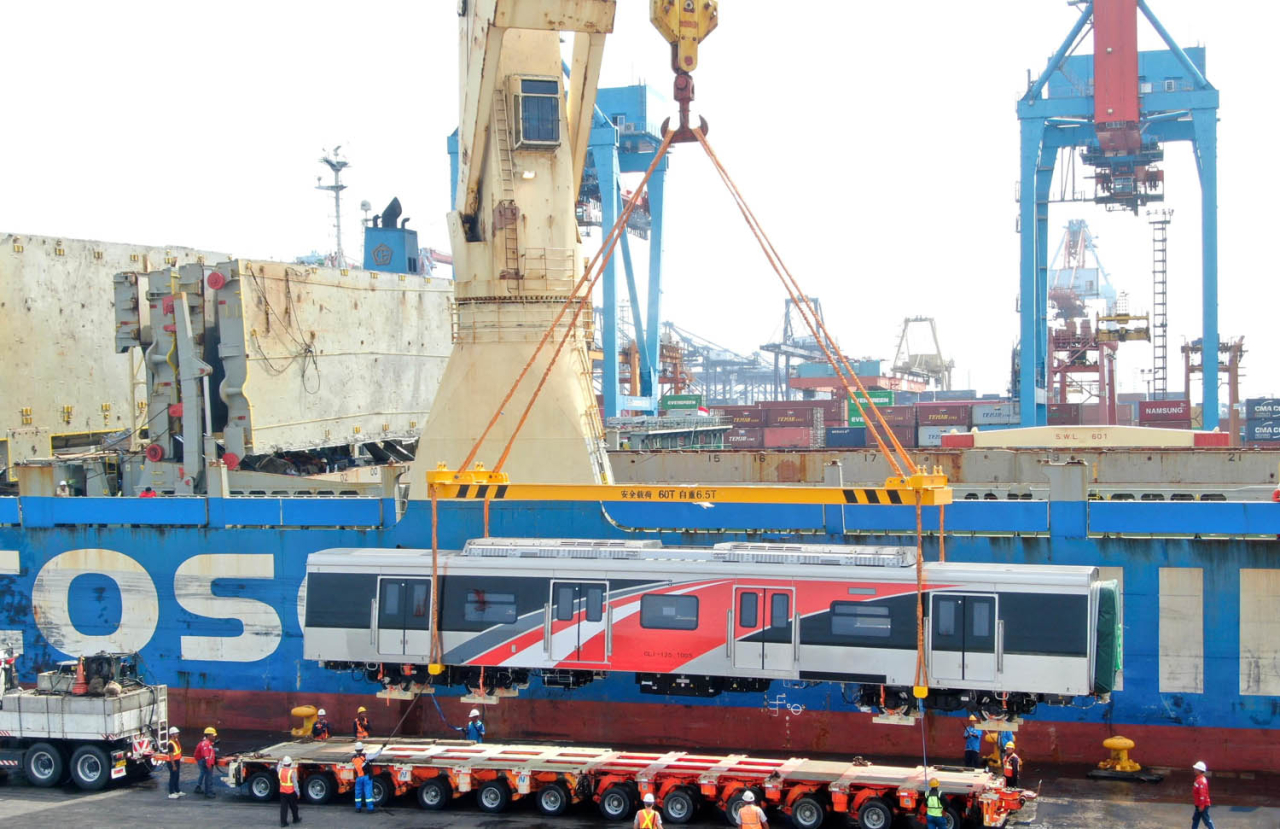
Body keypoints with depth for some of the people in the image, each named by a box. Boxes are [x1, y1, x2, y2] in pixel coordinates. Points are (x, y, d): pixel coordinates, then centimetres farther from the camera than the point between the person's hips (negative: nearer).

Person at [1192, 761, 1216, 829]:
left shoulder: (1201, 781, -23)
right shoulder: (1199, 779, 10)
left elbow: (1202, 794, -26)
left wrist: (1201, 806, -24)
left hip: (1203, 805, -10)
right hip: (1198, 805, 10)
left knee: (1207, 820, -2)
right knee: (1195, 819, 16)